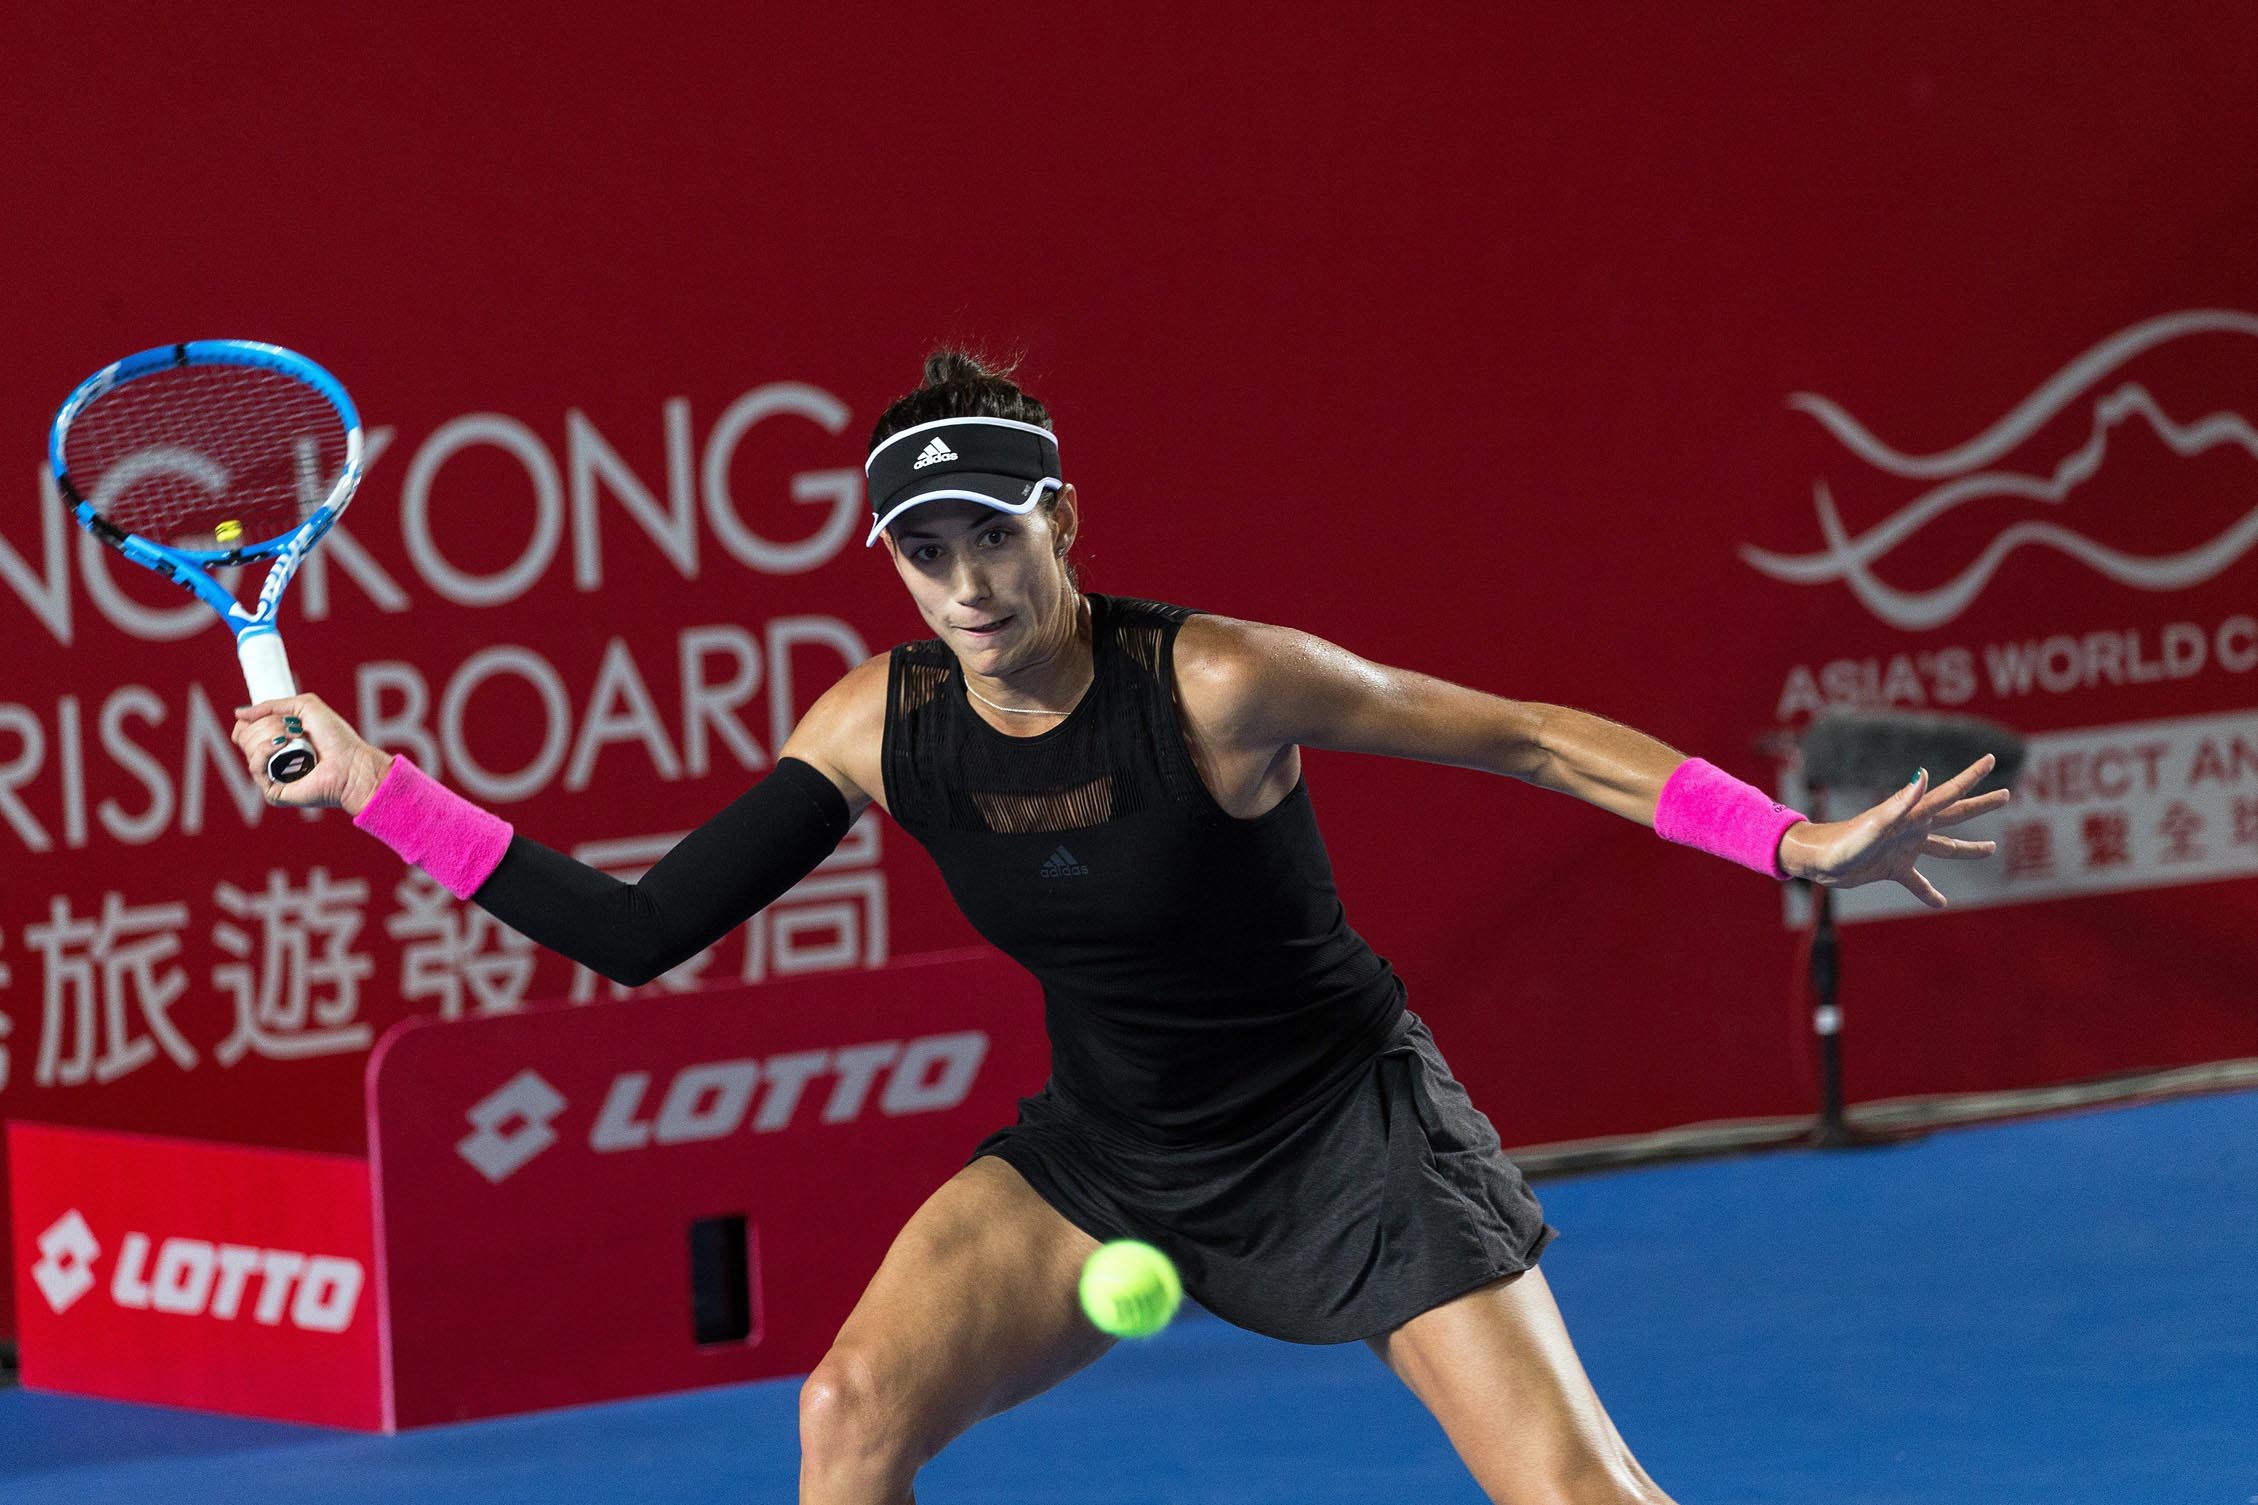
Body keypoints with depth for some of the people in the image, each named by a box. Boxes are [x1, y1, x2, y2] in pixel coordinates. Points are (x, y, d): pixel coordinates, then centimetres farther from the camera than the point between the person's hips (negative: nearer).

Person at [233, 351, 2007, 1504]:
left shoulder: (1216, 683, -25)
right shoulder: (883, 726, -12)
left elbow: (1531, 737, -16)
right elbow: (643, 932, -10)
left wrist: (1798, 841, -22)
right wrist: (374, 788, -15)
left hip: (1345, 1137, -4)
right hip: (1107, 1159, 4)